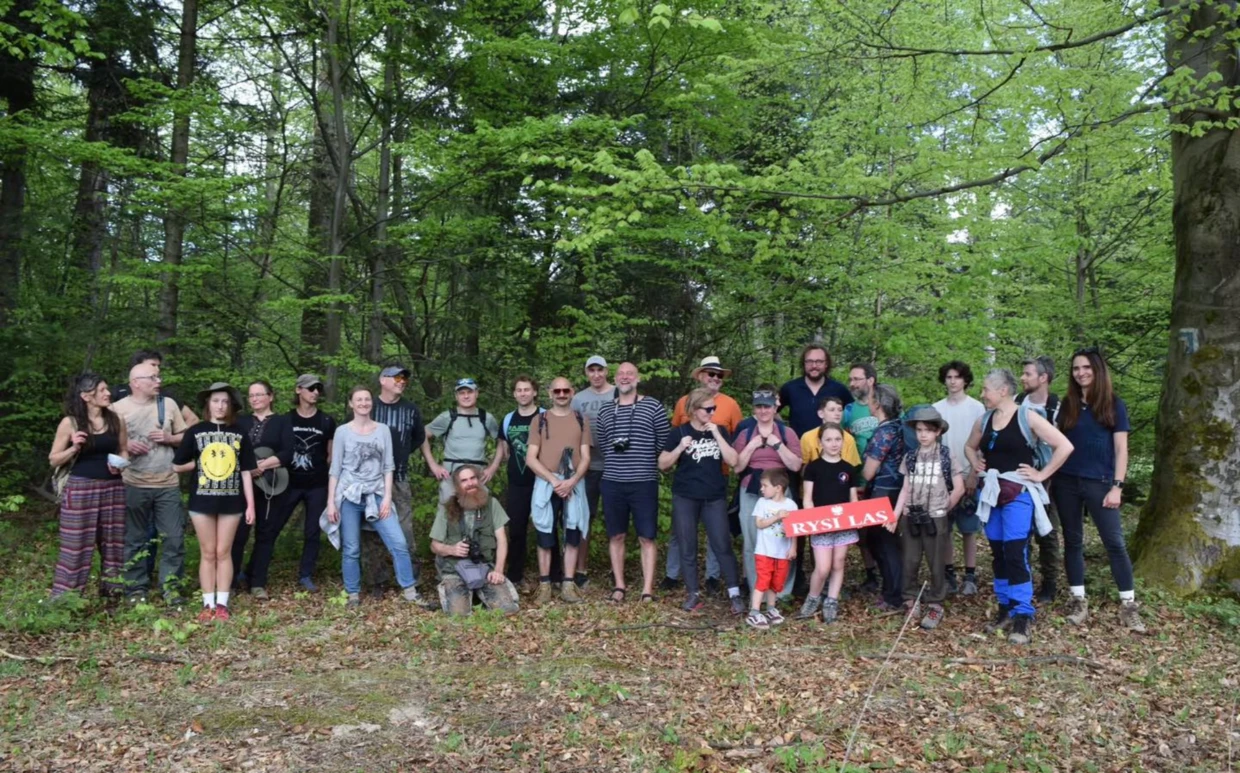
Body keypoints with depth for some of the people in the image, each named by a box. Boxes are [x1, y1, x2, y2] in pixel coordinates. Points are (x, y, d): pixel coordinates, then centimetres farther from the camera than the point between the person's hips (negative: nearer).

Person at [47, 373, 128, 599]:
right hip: (80, 488, -3)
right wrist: (74, 447, -16)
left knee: (113, 542, 8)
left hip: (113, 488, 4)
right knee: (77, 544, -1)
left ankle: (111, 592, 20)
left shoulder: (115, 420, 4)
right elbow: (53, 460, 1)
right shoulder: (70, 423, -4)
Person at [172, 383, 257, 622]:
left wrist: (250, 505, 1)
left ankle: (222, 604, 13)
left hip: (231, 501, 0)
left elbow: (246, 471, 3)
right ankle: (208, 604, 14)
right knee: (208, 553, 6)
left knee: (224, 552, 6)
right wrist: (198, 462, -1)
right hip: (202, 500, 0)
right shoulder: (195, 431, 0)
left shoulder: (239, 434, 3)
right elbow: (177, 466, 4)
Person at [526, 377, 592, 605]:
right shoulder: (540, 420, 5)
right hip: (546, 484, -1)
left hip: (574, 484, 1)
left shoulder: (581, 420, 9)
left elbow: (585, 457, 3)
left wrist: (571, 481, -13)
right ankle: (544, 585, 6)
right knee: (545, 536, 0)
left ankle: (568, 585, 8)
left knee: (572, 535, 1)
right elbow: (530, 458, -2)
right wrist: (554, 480, -12)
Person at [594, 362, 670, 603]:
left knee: (646, 537, 1)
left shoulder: (653, 407, -1)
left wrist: (645, 463, 5)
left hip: (644, 483, -3)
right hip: (612, 483, 3)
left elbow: (665, 443, 1)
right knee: (616, 536, 9)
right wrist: (616, 461, 5)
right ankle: (619, 585, 20)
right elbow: (601, 443, 15)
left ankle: (648, 589, 5)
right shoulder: (605, 410, 10)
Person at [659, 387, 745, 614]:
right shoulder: (679, 432, -2)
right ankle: (693, 594, 15)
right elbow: (663, 464, -1)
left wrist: (716, 435, -12)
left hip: (714, 498, 1)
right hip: (685, 498, -1)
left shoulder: (720, 431, 5)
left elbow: (733, 460, -6)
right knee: (687, 547, 4)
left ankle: (735, 594, 6)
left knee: (723, 545, -2)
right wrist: (680, 448, -17)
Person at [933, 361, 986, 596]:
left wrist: (973, 474, -9)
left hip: (968, 477, -2)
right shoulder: (937, 408, 7)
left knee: (968, 529, 2)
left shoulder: (976, 407, -1)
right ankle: (949, 574, 12)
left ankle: (970, 576, 9)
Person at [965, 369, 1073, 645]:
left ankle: (1023, 615, -2)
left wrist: (1042, 475, -10)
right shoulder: (984, 421, 9)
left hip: (1018, 493, -6)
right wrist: (977, 464, 11)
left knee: (1015, 553, -10)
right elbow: (970, 447, 29)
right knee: (998, 553, 10)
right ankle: (1005, 609, 20)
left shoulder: (1027, 417, -9)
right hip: (990, 492, 6)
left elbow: (1064, 446, -12)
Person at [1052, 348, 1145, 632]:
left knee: (1115, 542, -3)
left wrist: (1117, 486, -9)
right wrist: (1052, 480, 6)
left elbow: (1121, 449, -2)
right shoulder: (1067, 404, 7)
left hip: (1099, 482, -3)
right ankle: (1079, 601, 15)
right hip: (1067, 482, 3)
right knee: (1073, 542, 7)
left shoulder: (1114, 404, 0)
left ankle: (1128, 605, 5)